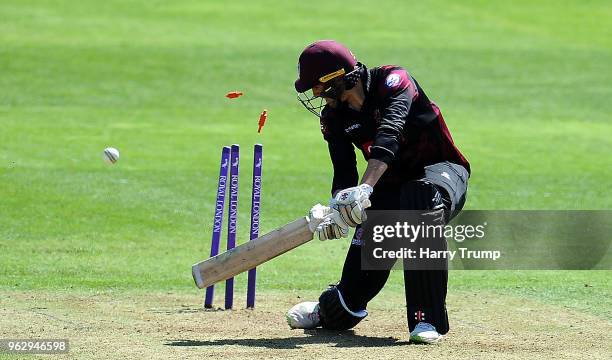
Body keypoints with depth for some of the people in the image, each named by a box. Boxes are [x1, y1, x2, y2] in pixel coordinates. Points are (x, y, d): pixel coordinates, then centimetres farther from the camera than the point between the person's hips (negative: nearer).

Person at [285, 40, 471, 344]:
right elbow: (344, 176, -9)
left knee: (422, 202, -42)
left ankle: (428, 319, -37)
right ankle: (331, 311, 36)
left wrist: (365, 188, -52)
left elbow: (389, 135, -37)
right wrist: (337, 213, -31)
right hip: (391, 187, 6)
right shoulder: (334, 118, -2)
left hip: (440, 169, -6)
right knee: (362, 270, -4)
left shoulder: (393, 81, -21)